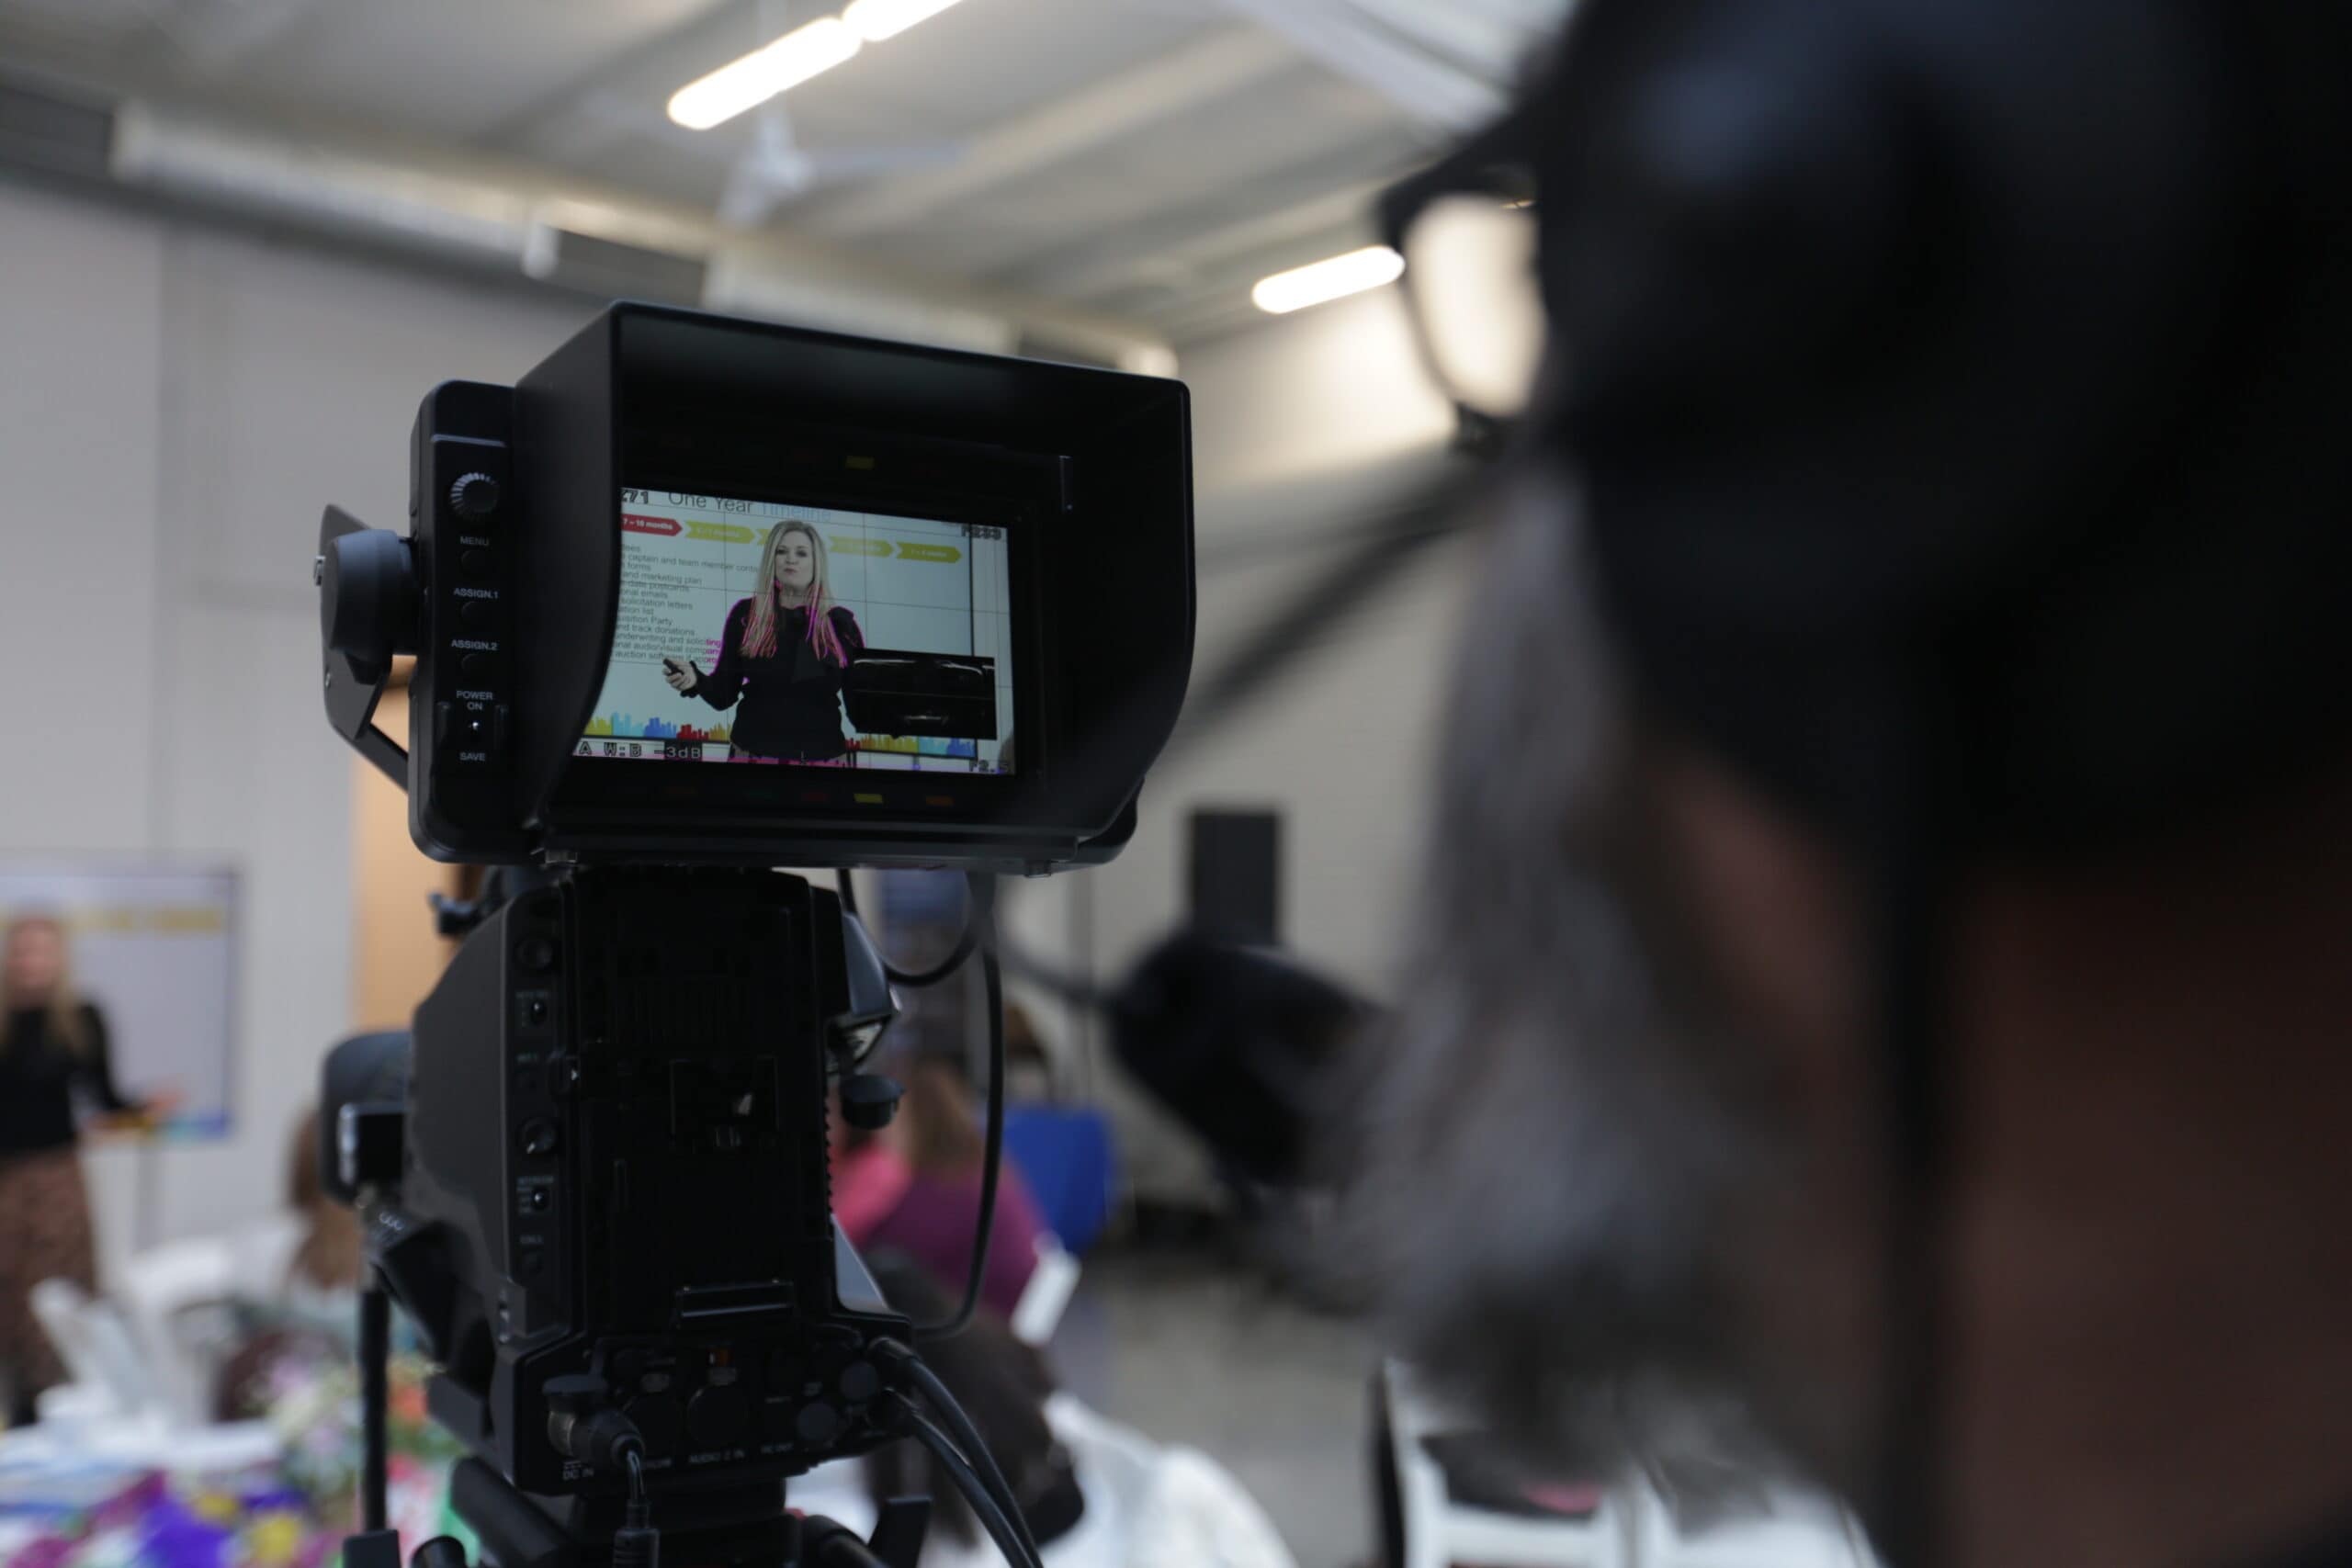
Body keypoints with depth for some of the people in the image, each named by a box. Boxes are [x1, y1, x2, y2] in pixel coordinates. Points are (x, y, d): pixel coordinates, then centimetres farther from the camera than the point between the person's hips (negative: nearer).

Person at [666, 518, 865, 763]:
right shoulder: (746, 614, 1)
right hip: (754, 754, 0)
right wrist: (695, 679, -17)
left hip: (824, 758, 0)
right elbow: (724, 695, 1)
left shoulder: (840, 622, 1)